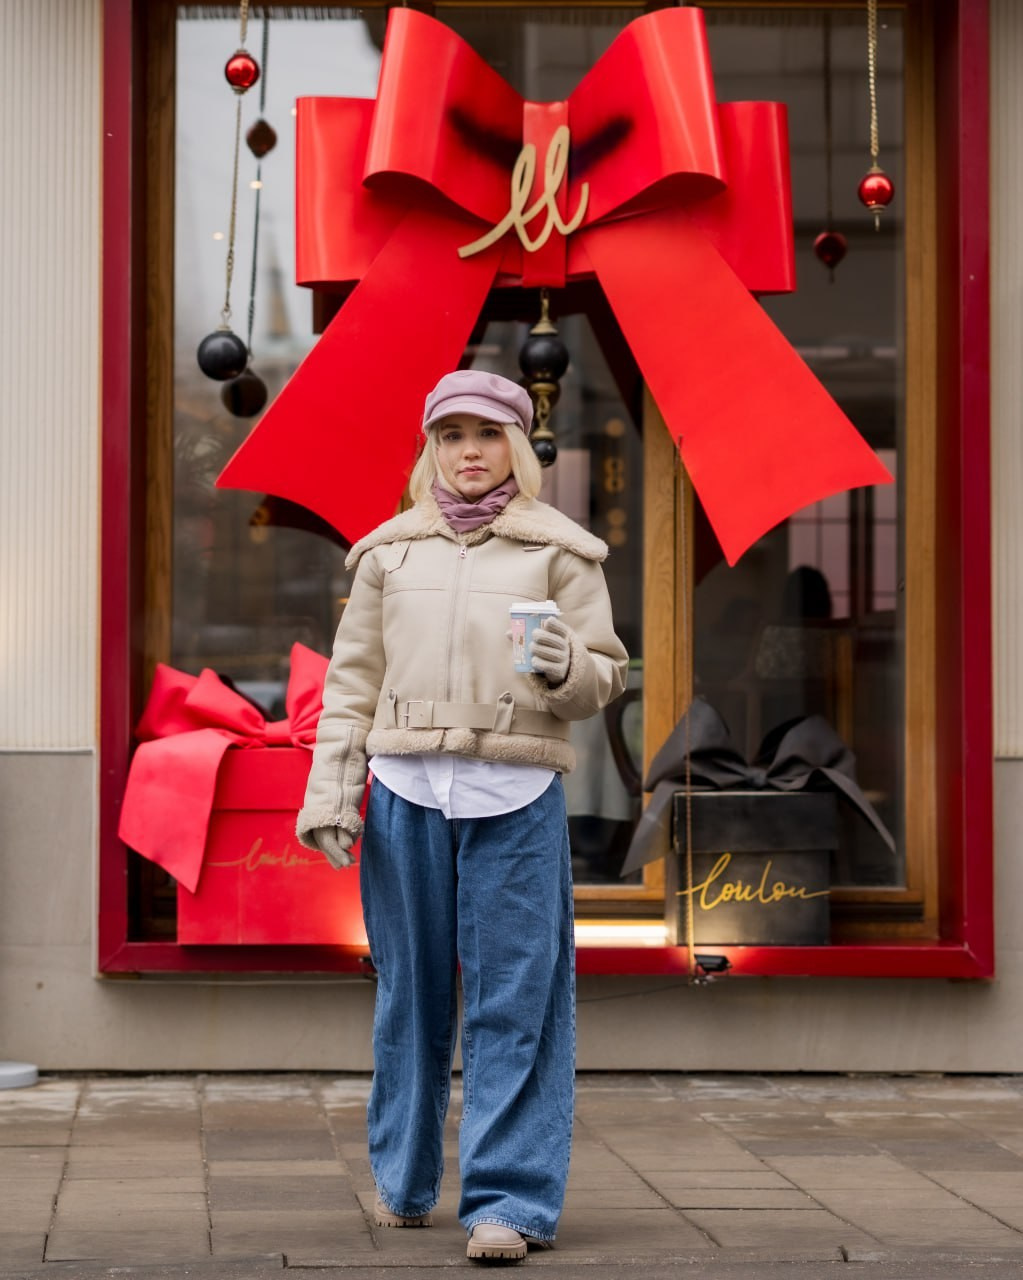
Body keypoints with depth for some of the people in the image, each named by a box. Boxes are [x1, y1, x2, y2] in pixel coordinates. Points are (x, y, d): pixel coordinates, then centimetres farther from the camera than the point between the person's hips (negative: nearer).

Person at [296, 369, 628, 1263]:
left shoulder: (558, 551, 7)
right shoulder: (391, 550, 12)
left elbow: (608, 676, 5)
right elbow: (354, 678, 14)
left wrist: (567, 669, -17)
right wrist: (329, 791, 6)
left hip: (515, 795, -2)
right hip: (407, 788, 2)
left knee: (514, 1000, -4)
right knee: (412, 990, 8)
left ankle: (510, 1199, -2)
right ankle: (404, 1182, 23)